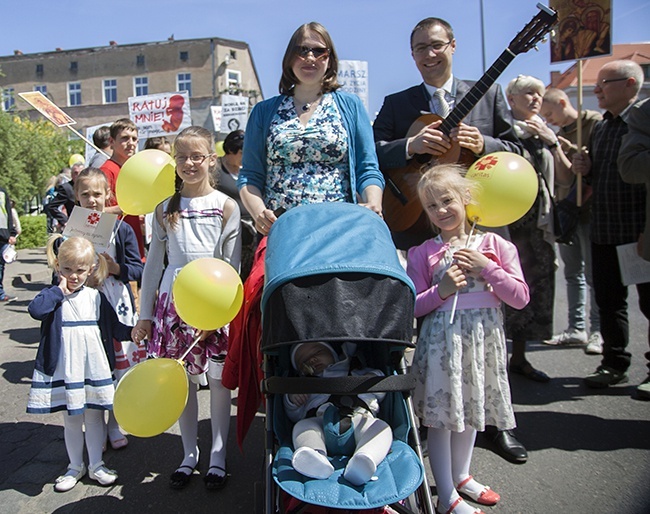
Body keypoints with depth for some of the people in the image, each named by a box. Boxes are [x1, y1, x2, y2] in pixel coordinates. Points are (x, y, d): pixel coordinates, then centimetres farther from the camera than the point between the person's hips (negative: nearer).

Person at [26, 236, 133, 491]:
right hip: (63, 369, -1)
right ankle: (75, 467, 31)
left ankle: (96, 465, 28)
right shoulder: (52, 296, -3)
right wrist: (60, 291, -20)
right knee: (71, 420, 12)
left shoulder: (95, 297, 3)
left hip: (94, 368, 2)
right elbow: (35, 309, -26)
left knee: (94, 416, 11)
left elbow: (115, 328, 6)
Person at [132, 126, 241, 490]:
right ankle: (190, 453, 25)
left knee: (218, 378, 4)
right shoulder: (165, 209, 7)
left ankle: (218, 456, 20)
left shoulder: (226, 206, -1)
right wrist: (145, 314, 8)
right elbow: (154, 263, 10)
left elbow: (232, 266, -3)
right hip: (173, 300, 3)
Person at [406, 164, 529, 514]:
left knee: (470, 409, 18)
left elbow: (520, 297, -3)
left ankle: (461, 475, 39)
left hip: (483, 338, 3)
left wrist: (486, 268, -13)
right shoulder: (423, 253, -2)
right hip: (441, 339, -2)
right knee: (441, 414, 1)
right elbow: (412, 306, -2)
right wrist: (441, 291, -18)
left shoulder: (495, 245, 0)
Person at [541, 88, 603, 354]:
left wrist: (573, 150, -17)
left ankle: (598, 331, 7)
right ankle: (576, 328, 16)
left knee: (592, 273, -4)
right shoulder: (560, 134, 19)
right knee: (572, 272, 9)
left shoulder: (596, 123, -4)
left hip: (589, 211, -7)